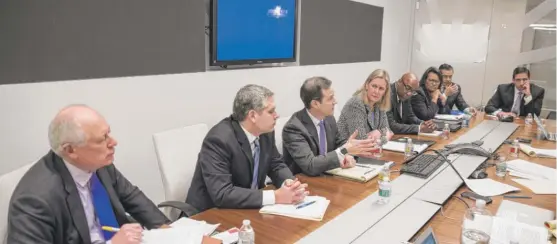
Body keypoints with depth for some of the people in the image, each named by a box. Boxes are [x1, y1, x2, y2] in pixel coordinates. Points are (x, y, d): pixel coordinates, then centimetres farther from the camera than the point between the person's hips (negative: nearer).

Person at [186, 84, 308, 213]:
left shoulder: (265, 132, -5)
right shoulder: (219, 139, -25)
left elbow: (277, 165, 7)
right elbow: (222, 194, -30)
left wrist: (289, 183, -15)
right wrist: (275, 196, -30)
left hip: (248, 209, 7)